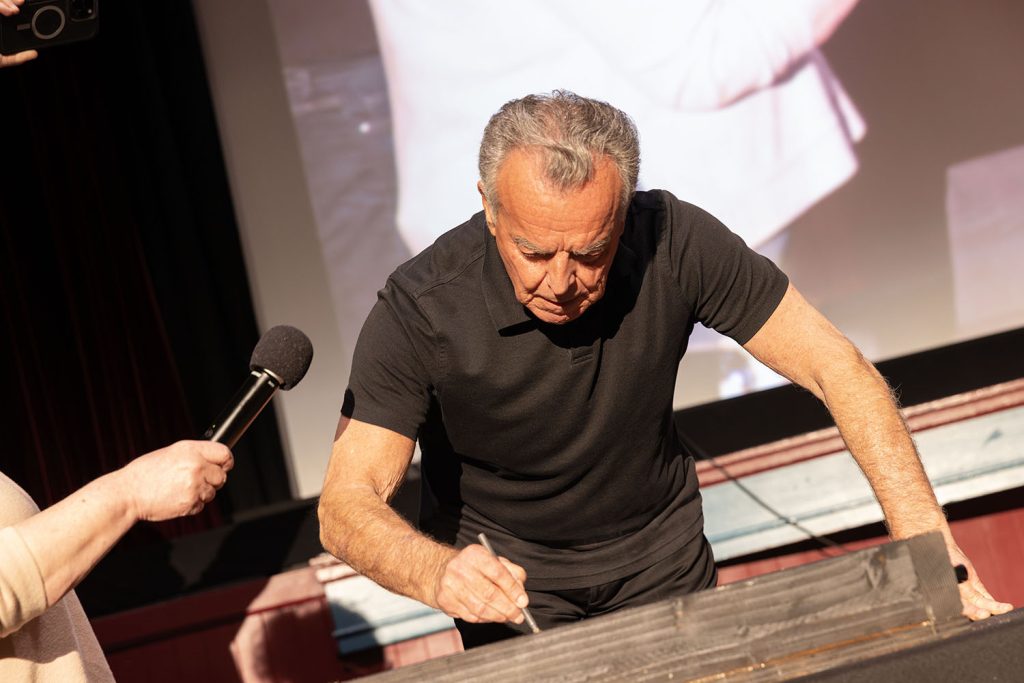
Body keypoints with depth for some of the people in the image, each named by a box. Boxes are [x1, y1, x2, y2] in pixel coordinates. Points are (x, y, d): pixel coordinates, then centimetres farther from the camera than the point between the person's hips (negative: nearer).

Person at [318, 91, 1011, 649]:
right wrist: (436, 572, -52)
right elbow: (346, 504, -29)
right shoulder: (420, 309, -28)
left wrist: (929, 547, -31)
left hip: (662, 555, 2)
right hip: (510, 573, -2)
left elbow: (837, 368, -21)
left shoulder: (674, 242, -24)